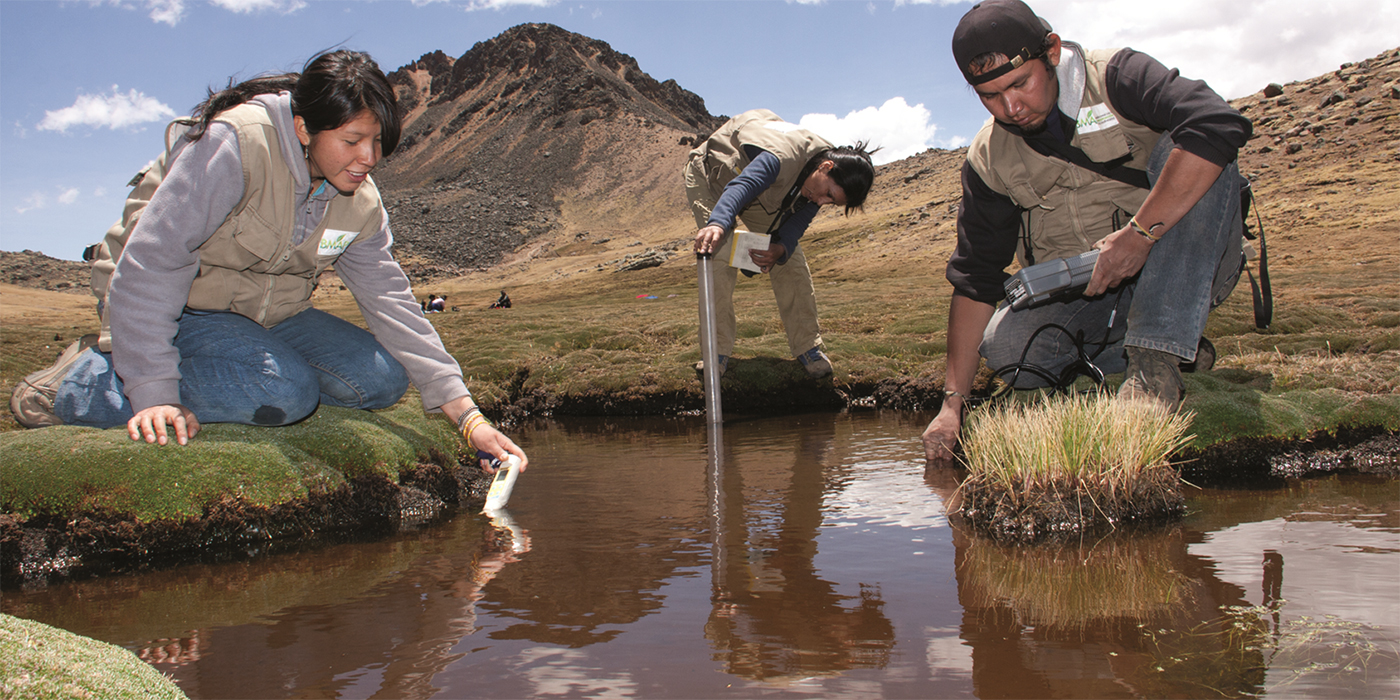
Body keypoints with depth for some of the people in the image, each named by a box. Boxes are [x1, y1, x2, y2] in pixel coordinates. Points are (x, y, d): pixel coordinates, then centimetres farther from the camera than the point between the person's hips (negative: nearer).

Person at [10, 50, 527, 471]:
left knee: (382, 380, -9)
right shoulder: (236, 144, -27)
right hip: (175, 309, -7)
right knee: (284, 393, -31)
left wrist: (469, 417, -11)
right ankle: (82, 382, -14)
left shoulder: (361, 203, -6)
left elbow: (392, 302, -4)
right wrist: (153, 394, -34)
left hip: (265, 313, 7)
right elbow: (149, 262, -29)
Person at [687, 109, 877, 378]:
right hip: (713, 177, -6)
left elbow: (797, 223, -21)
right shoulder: (783, 156, -43)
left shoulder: (818, 185, -17)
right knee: (720, 259, -22)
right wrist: (718, 223, -78)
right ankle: (717, 351, -10)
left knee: (792, 263, -4)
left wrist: (781, 249, -45)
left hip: (763, 198, 6)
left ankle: (807, 345, 6)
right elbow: (741, 187, -58)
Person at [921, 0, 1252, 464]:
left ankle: (1157, 359, -31)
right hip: (1080, 295, 3)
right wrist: (953, 401, -9)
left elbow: (1219, 126, -31)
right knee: (1005, 348, -25)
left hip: (1184, 271, -2)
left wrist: (1139, 233, -36)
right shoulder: (988, 160, -2)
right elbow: (975, 280, -2)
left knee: (1185, 152, -29)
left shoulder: (1114, 78, -13)